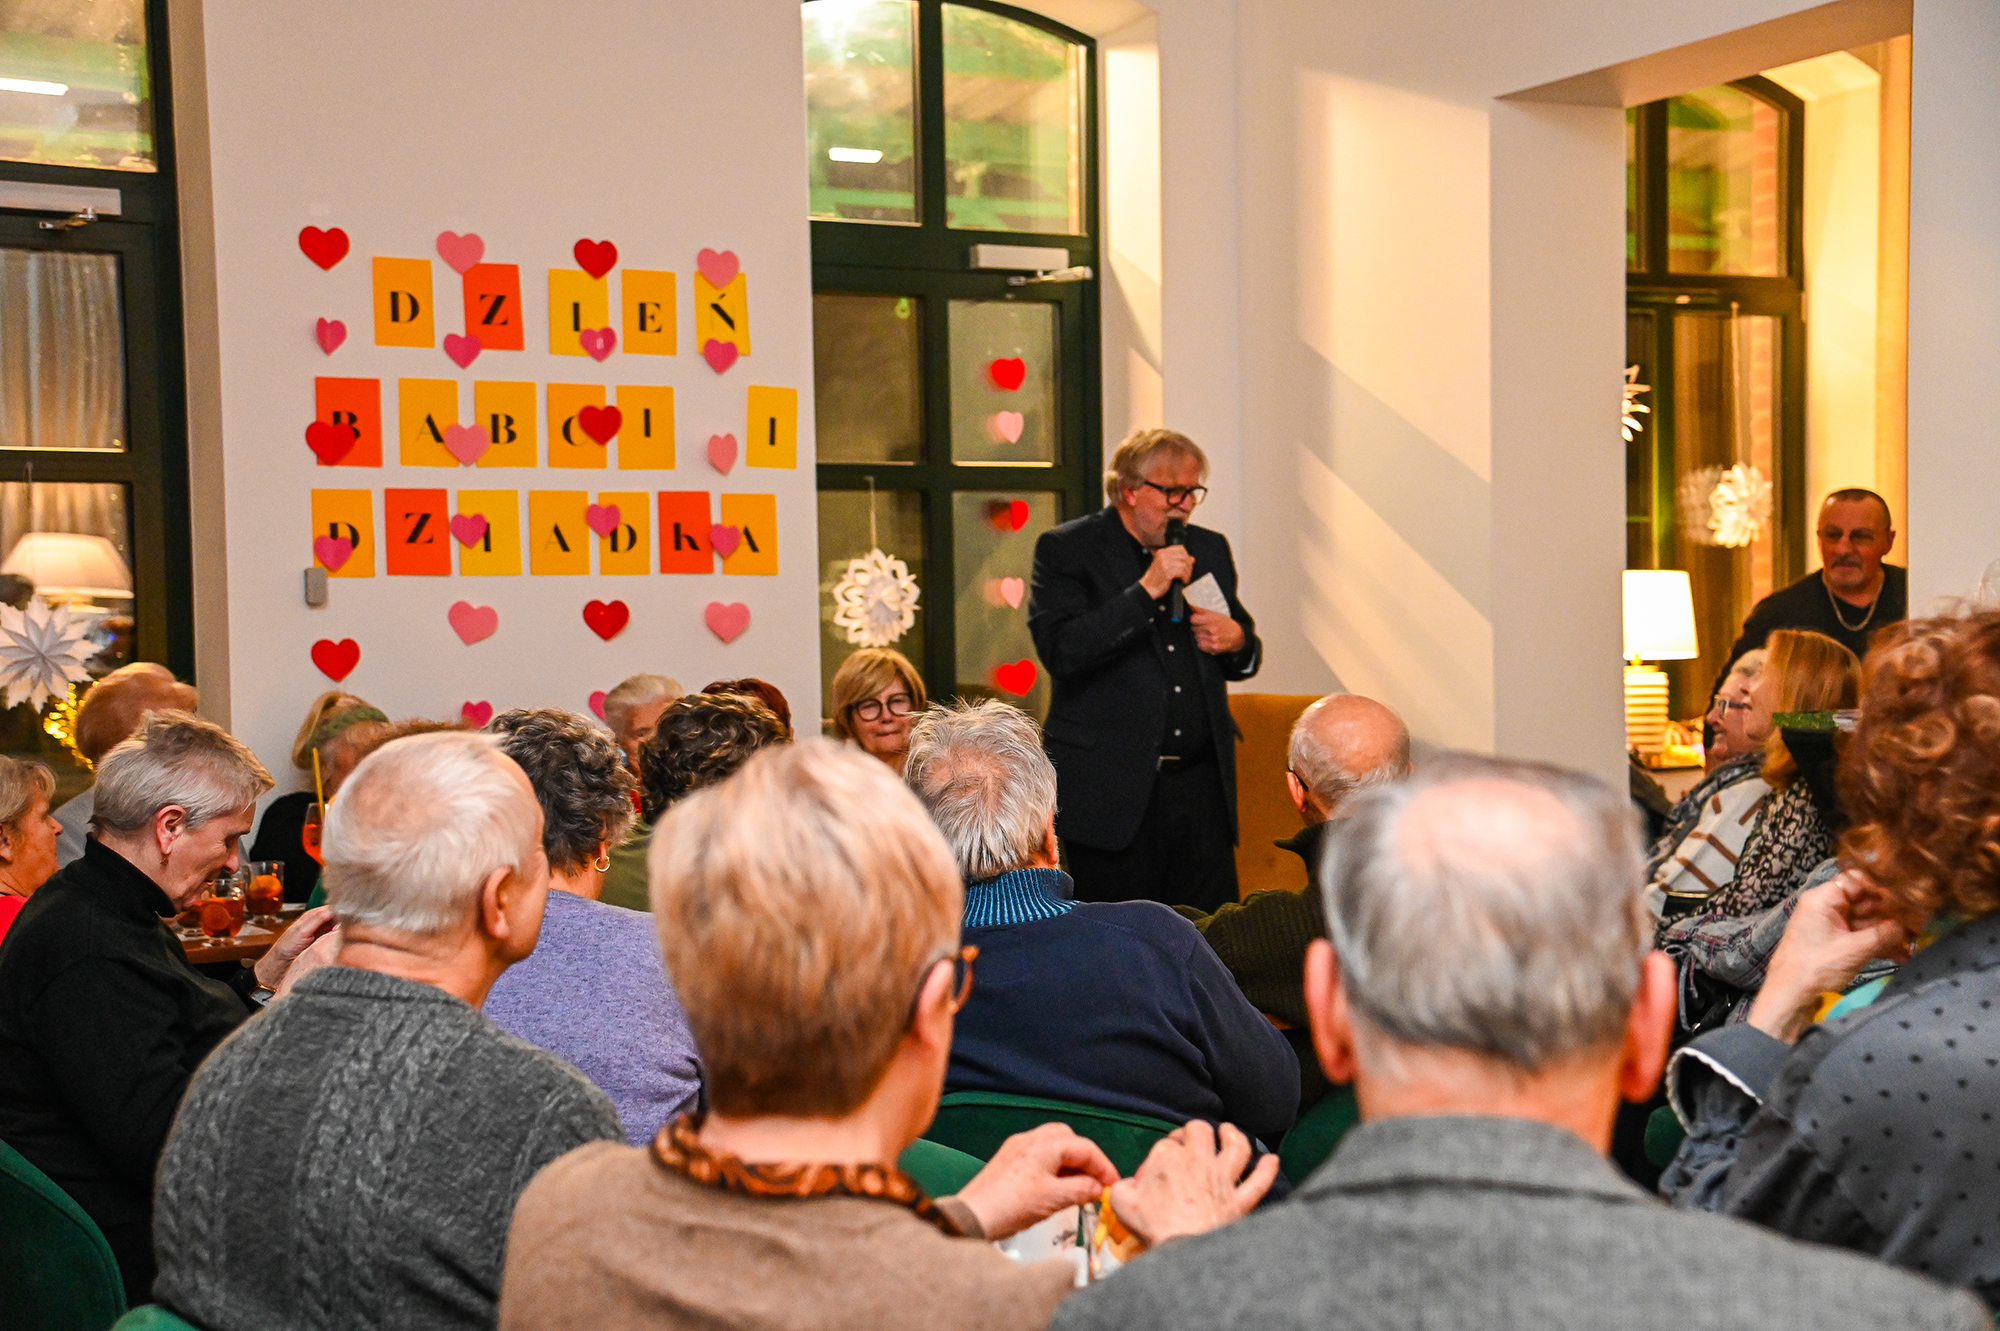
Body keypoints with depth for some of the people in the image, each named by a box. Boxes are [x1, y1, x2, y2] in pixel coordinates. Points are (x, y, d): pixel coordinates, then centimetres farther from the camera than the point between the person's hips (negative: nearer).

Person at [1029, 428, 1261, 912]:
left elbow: (1240, 661, 26)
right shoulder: (1066, 550, -2)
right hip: (1111, 790, -4)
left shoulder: (1210, 549, 15)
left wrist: (1238, 640, 2)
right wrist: (1146, 590, -18)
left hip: (1201, 783, 5)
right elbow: (1061, 652, -16)